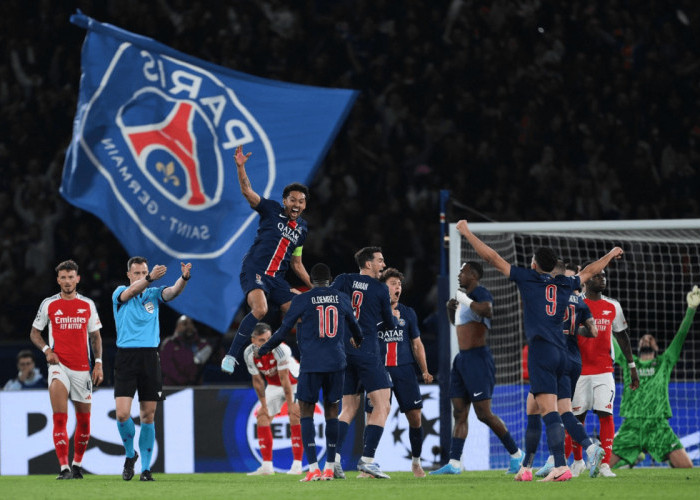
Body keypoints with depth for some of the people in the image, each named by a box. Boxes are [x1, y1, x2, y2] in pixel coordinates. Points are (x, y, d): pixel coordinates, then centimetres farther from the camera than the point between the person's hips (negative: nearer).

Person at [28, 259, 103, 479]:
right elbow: (34, 333, 12)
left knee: (84, 419, 7)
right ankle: (64, 467, -22)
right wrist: (46, 350, -6)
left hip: (82, 368, 2)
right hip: (59, 364, -2)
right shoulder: (49, 304, 4)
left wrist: (98, 363, 3)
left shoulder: (88, 305, 8)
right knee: (60, 418, -17)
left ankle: (77, 464, 26)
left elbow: (95, 336, 14)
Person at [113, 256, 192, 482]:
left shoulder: (154, 293, 10)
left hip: (150, 357, 2)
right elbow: (131, 292, -20)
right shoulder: (120, 293, 3)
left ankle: (145, 468, 9)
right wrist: (150, 279, -40)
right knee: (122, 414, -12)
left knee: (148, 416, 3)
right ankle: (130, 454, 14)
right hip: (126, 358, -2)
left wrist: (184, 278, -32)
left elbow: (172, 292, -10)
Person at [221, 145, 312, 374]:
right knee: (260, 310, -29)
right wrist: (240, 168, -25)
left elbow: (296, 264, 25)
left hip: (277, 278, 6)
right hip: (254, 270, -6)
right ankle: (231, 356, -24)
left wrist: (314, 287, 21)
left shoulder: (302, 229, 18)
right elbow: (248, 192, -10)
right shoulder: (272, 210, 3)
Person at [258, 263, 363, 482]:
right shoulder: (342, 299, 8)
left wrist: (264, 349, 15)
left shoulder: (302, 300, -3)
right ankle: (330, 467, 9)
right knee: (331, 412, 10)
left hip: (311, 364, -3)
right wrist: (357, 341, 48)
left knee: (306, 412, 3)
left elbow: (283, 330, 0)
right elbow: (355, 326, 25)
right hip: (336, 363, 3)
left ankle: (313, 467, -8)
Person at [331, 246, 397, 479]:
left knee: (348, 409, 13)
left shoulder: (344, 281, 8)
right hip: (367, 353, -5)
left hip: (343, 352, 5)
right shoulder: (380, 289, -1)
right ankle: (367, 459, -14)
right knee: (382, 406, -2)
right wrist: (396, 319, 30)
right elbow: (390, 324, 8)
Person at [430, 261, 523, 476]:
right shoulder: (465, 296, 17)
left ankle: (515, 454, 4)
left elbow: (487, 311, -35)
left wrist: (465, 300, -22)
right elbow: (455, 322, 34)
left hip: (477, 359, -10)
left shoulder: (480, 293, -11)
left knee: (484, 413, -9)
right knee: (459, 413, 5)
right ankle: (454, 463, 3)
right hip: (462, 359, 10)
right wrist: (451, 308, 14)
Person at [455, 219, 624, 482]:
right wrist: (610, 255, 55)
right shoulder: (565, 284, 16)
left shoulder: (528, 278, 3)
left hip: (541, 349, -6)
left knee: (548, 410, -14)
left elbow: (492, 258, 6)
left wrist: (467, 232, 15)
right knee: (535, 409, 14)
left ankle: (561, 466, -26)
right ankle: (526, 465, 16)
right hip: (560, 353, 6)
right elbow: (589, 271, 36)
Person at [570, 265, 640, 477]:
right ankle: (578, 461, 22)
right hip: (579, 370, -2)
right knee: (578, 416, 4)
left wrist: (632, 367, 14)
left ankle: (605, 464, -9)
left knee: (605, 414, -10)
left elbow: (622, 337, 16)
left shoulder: (612, 307, 9)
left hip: (604, 370, 2)